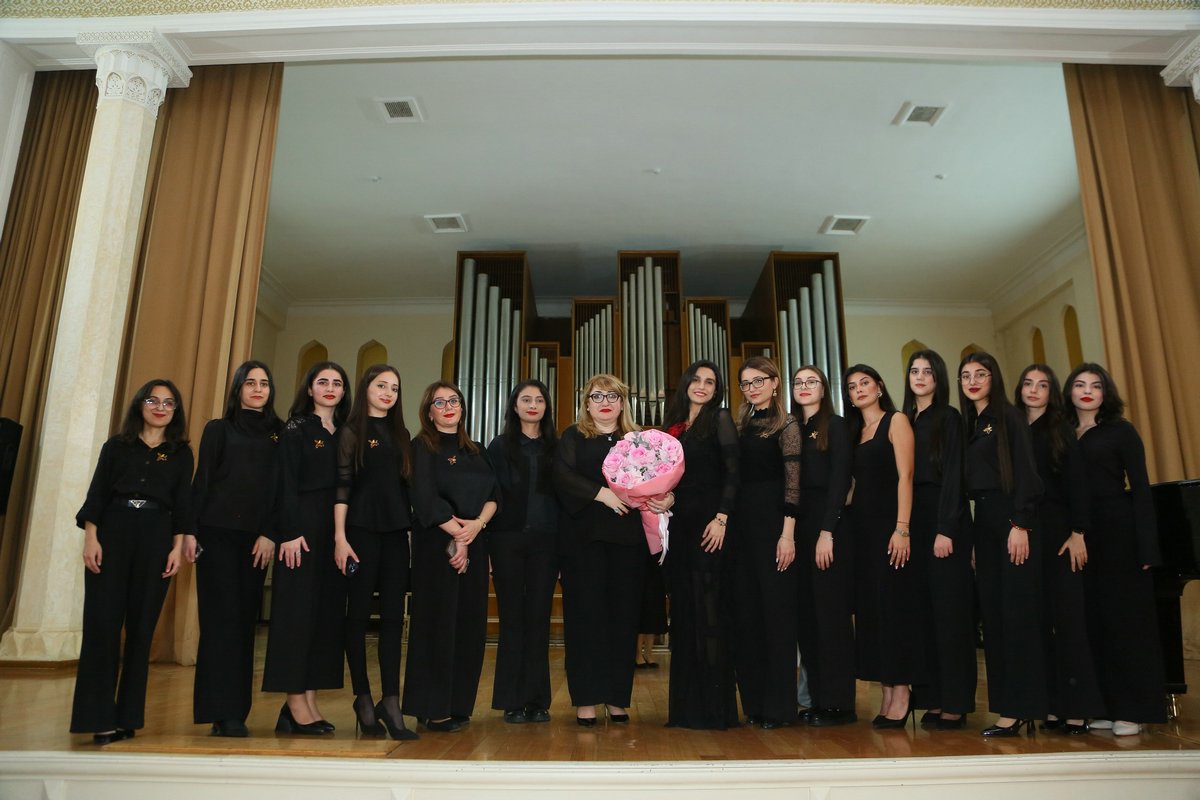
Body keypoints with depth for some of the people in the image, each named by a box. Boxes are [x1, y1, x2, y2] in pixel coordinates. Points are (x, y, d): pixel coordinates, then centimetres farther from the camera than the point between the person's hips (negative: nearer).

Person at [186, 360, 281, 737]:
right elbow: (201, 481, 3)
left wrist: (270, 534, -5)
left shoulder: (279, 434, 10)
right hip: (217, 533, -2)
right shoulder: (218, 429, 7)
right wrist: (190, 530, -5)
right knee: (222, 617, -4)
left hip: (257, 538, 2)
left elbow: (282, 489, 5)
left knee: (245, 619, 4)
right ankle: (223, 713, -1)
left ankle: (237, 711, 11)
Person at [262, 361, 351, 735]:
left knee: (329, 611, 5)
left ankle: (310, 701, 13)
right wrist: (291, 533, -16)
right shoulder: (296, 429, 0)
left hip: (336, 529, 6)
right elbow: (287, 484, -7)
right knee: (297, 609, -3)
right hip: (304, 526, -6)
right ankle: (295, 703, 4)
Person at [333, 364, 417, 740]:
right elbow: (342, 485, -5)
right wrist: (340, 537, -12)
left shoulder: (401, 434, 15)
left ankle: (391, 702, 2)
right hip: (361, 530, -4)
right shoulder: (352, 431, 2)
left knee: (393, 616, 0)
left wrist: (409, 527, 8)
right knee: (359, 613, 2)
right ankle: (363, 699, 12)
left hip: (395, 532, 4)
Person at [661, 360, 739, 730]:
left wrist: (721, 519, -17)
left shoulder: (720, 420, 0)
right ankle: (686, 704, 16)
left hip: (708, 523, -6)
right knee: (683, 611, 8)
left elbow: (733, 473, -9)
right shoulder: (675, 426, 18)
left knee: (709, 610, -5)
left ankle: (714, 706, 3)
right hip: (679, 524, 7)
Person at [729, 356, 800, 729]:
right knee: (746, 611, 8)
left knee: (777, 608, -1)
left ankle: (779, 705, 8)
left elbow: (792, 481, -9)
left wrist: (788, 533, -15)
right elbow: (735, 477, 14)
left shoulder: (786, 424, -2)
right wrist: (725, 520, 6)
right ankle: (754, 700, 18)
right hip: (741, 522, 6)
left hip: (771, 521, -6)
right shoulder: (741, 424, 15)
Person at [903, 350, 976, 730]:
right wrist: (903, 527, 4)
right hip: (914, 520, 6)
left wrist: (945, 529, -18)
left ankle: (955, 703, 4)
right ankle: (932, 699, 14)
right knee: (924, 610, 7)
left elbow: (952, 475, -10)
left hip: (945, 519, -6)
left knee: (950, 610, -3)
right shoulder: (906, 420, 14)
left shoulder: (948, 417, -3)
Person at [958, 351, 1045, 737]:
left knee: (1017, 610, -6)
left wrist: (1021, 525, -19)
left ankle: (1021, 707, 0)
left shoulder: (1008, 417, -3)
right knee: (992, 613, 7)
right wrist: (973, 539, 12)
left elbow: (1025, 473, -11)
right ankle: (1007, 705, 14)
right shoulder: (968, 425, 16)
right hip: (983, 521, 7)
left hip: (1012, 519, -7)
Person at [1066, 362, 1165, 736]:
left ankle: (1132, 709, 10)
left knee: (1126, 618, 1)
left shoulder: (1121, 431, 0)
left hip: (1118, 532, -4)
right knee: (1093, 621, 7)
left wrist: (1146, 547, -11)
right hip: (1080, 536, 4)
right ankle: (1107, 706, 16)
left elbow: (1141, 489, -4)